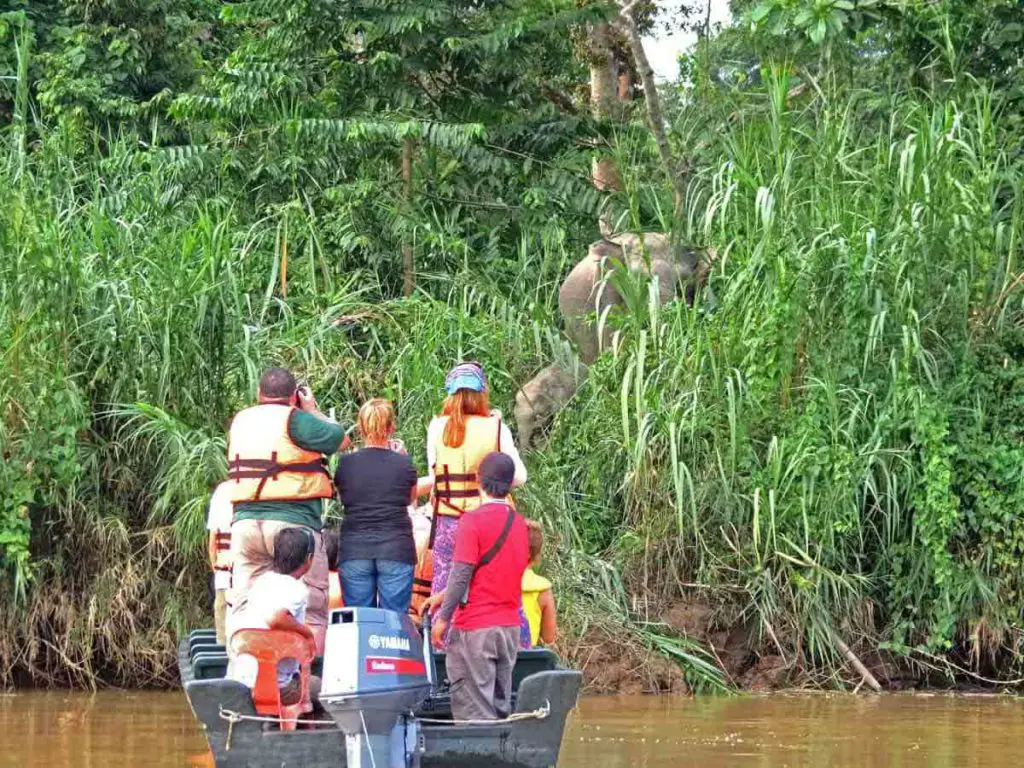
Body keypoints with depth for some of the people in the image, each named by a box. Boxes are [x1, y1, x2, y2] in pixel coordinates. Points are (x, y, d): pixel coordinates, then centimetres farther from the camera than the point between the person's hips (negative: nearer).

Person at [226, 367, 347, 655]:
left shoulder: (240, 422, 12)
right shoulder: (295, 419, -6)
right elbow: (340, 440, 0)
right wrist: (313, 410, 14)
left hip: (245, 522, 5)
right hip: (292, 522, -5)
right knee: (310, 609, -1)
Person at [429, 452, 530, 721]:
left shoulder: (474, 520, -13)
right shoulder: (519, 522, 8)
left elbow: (461, 574, -16)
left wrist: (443, 618, -7)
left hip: (475, 628, -6)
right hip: (510, 626, 6)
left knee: (475, 711, -4)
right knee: (500, 706, 12)